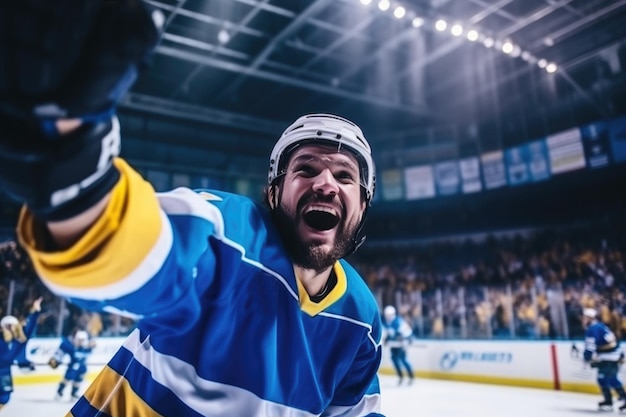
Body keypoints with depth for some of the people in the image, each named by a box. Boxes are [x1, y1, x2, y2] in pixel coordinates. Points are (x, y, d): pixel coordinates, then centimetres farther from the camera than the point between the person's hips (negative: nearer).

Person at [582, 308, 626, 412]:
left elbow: (590, 347, -18)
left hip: (608, 358, -10)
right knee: (612, 379, 19)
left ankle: (608, 402, 6)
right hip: (616, 355, 10)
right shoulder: (601, 326, 13)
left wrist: (587, 358, -3)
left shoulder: (592, 330, -16)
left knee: (602, 379, -1)